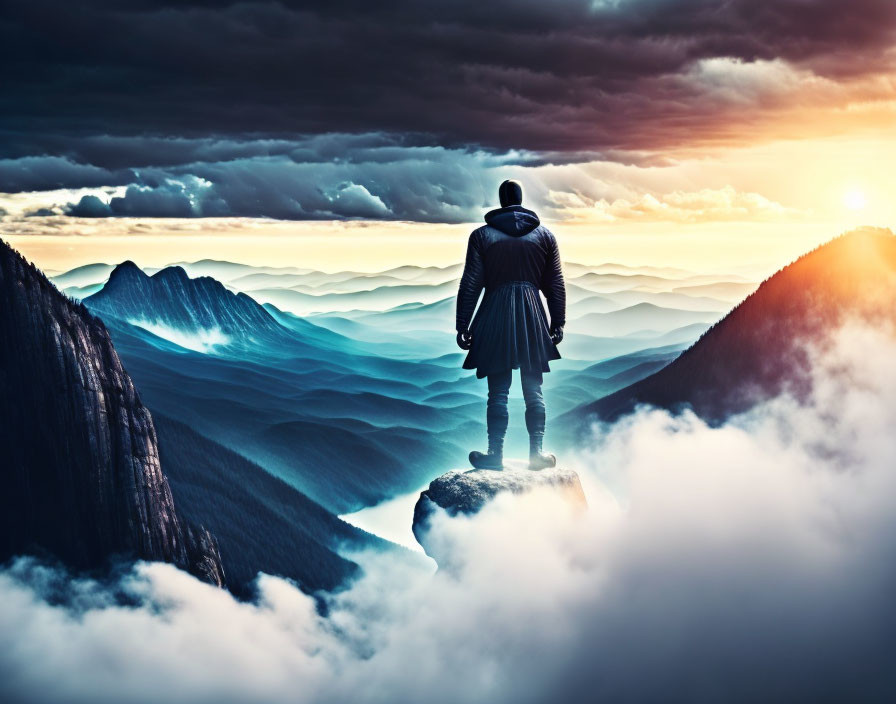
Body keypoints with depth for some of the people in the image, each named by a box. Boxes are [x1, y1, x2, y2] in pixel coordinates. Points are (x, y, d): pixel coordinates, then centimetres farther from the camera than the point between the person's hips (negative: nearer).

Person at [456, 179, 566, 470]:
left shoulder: (482, 235, -2)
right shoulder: (544, 234, 5)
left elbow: (470, 285, -3)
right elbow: (556, 284, 7)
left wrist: (462, 326, 2)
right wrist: (558, 323, 14)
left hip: (496, 318, -2)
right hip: (532, 319, 2)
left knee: (498, 392, 2)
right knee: (534, 390, 7)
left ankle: (496, 454, 3)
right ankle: (537, 452, 8)